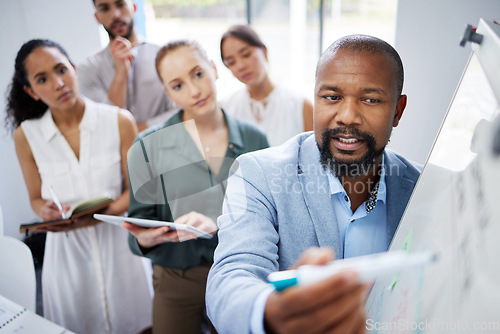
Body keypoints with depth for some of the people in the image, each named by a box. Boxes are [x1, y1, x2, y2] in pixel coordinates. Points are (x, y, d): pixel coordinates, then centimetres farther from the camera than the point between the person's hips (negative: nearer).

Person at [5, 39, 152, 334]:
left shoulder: (120, 121, -10)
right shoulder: (26, 135, -4)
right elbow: (36, 198, 7)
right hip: (66, 247, 1)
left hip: (117, 240, -1)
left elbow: (135, 189, -6)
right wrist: (46, 211, -15)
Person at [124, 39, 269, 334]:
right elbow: (141, 218, -3)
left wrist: (216, 226, -24)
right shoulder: (148, 147, -6)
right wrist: (145, 239, -26)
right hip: (177, 280, -1)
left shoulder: (253, 139, -3)